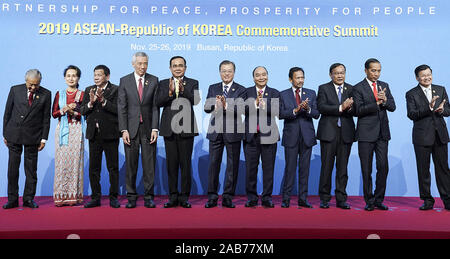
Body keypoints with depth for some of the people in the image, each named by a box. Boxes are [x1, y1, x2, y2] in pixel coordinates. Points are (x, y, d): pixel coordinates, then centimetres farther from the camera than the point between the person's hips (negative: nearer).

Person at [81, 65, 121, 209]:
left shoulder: (115, 90, -2)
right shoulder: (89, 90, 12)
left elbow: (117, 109, -14)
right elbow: (82, 111, 5)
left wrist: (103, 100, -23)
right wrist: (91, 102, -14)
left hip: (110, 134, -4)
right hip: (93, 134, 4)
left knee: (113, 167, 2)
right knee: (93, 168, 7)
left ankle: (113, 197, 10)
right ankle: (96, 198, 17)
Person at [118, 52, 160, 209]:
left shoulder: (154, 81, 6)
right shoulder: (124, 81, 6)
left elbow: (155, 106, 2)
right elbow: (121, 107, 2)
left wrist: (155, 128, -6)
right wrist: (124, 130, -6)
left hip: (148, 128, 0)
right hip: (131, 128, 0)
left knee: (149, 164, 3)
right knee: (131, 164, 4)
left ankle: (149, 197, 12)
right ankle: (131, 197, 15)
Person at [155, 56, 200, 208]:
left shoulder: (192, 83, 7)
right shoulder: (163, 84, 13)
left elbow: (196, 101, -10)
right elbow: (158, 102, -2)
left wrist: (183, 90, -24)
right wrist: (170, 92, -19)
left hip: (186, 129, -2)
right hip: (169, 129, 2)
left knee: (186, 164, 0)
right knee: (171, 164, 6)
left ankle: (184, 197, 9)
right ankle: (173, 196, 15)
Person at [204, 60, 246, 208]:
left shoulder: (241, 90, 2)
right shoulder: (213, 88, 10)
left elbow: (240, 109, -14)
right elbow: (206, 108, -3)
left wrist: (226, 105, -31)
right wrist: (215, 105, -25)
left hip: (233, 133, -2)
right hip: (215, 131, 2)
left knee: (233, 165, 4)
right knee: (213, 163, 4)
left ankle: (228, 196, 15)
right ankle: (212, 196, 13)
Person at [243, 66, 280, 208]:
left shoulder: (274, 93, 8)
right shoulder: (247, 92, 8)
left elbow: (277, 111, -7)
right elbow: (244, 110, -7)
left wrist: (264, 104, -18)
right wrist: (255, 103, -20)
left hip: (268, 136, 0)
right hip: (251, 136, 0)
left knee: (268, 168, 4)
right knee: (250, 168, 5)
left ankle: (267, 198, 15)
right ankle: (252, 197, 17)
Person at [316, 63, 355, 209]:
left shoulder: (351, 89, 11)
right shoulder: (323, 88, 5)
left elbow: (356, 111, 2)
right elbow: (321, 107, -11)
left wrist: (349, 108, -20)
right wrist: (340, 108, -20)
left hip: (346, 133, 2)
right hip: (328, 132, -2)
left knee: (343, 167, 6)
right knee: (327, 166, 1)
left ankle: (341, 199, 14)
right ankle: (324, 199, 11)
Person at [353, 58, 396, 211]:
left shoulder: (385, 86, 13)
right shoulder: (358, 88, -3)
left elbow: (392, 107, 6)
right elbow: (358, 111, -12)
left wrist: (385, 100, -15)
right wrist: (376, 103, -21)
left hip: (382, 133, 4)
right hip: (366, 134, -4)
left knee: (383, 167, 3)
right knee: (366, 170, 3)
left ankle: (379, 199, 16)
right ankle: (369, 201, 15)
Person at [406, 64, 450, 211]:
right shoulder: (411, 94, 0)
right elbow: (412, 114, -12)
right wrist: (429, 107, -24)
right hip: (422, 136, -2)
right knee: (423, 170, 4)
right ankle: (427, 200, 15)